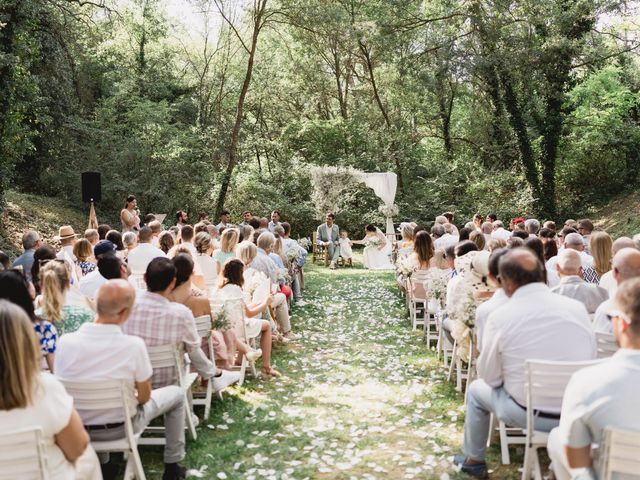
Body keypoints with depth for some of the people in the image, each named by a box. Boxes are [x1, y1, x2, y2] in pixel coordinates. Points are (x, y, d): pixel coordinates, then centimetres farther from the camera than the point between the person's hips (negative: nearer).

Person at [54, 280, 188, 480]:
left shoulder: (66, 342, -19)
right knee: (176, 393, 20)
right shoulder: (133, 345, -26)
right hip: (120, 427, -3)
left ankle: (103, 463, 41)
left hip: (77, 428, 3)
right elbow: (144, 397, -13)